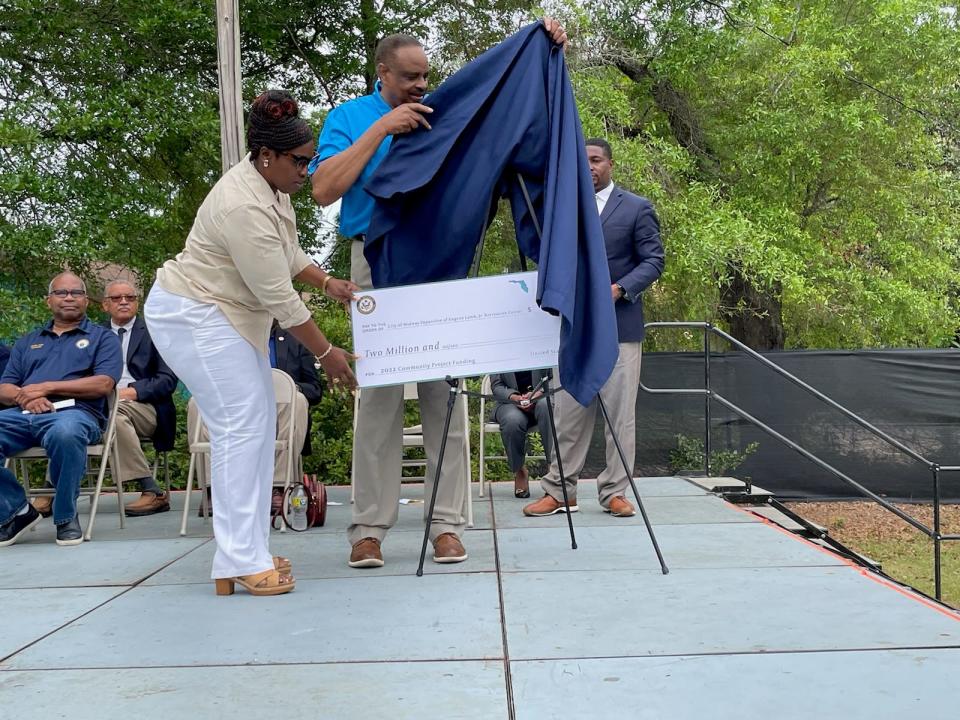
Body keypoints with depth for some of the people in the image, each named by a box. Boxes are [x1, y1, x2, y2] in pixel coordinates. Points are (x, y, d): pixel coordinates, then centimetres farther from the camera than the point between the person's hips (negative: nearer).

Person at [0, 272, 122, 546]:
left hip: (74, 412, -4)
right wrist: (24, 396, -6)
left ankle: (66, 516, -17)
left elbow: (104, 384, -1)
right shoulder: (28, 341, 29)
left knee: (65, 433, -41)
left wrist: (46, 387, -5)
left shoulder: (102, 337, 17)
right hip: (23, 415, 4)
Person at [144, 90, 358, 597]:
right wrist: (326, 354, -18)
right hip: (193, 316, -10)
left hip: (229, 313, 10)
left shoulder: (271, 184, 3)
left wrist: (326, 282, 2)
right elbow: (280, 298, -25)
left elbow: (286, 254, 17)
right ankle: (241, 563, -11)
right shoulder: (244, 207, -28)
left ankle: (249, 553, 13)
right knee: (241, 428, -14)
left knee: (258, 426, 7)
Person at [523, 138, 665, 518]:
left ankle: (614, 492, 9)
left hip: (620, 326, -3)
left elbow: (653, 261, -1)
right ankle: (559, 491, 11)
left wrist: (619, 289, -16)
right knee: (569, 412, 4)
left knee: (620, 413, 0)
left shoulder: (637, 208, 3)